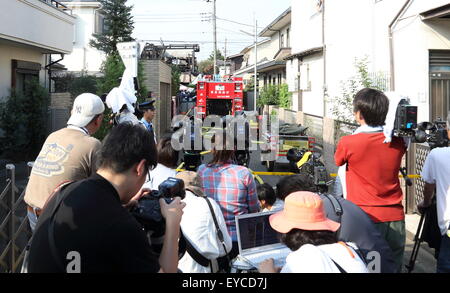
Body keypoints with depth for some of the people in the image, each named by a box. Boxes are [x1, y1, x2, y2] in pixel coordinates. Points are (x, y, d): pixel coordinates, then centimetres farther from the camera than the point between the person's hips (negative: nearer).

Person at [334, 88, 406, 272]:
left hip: (365, 219, -3)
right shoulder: (397, 142, -2)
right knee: (393, 267, 14)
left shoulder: (348, 143, -14)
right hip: (395, 218, 4)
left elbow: (338, 161, 8)